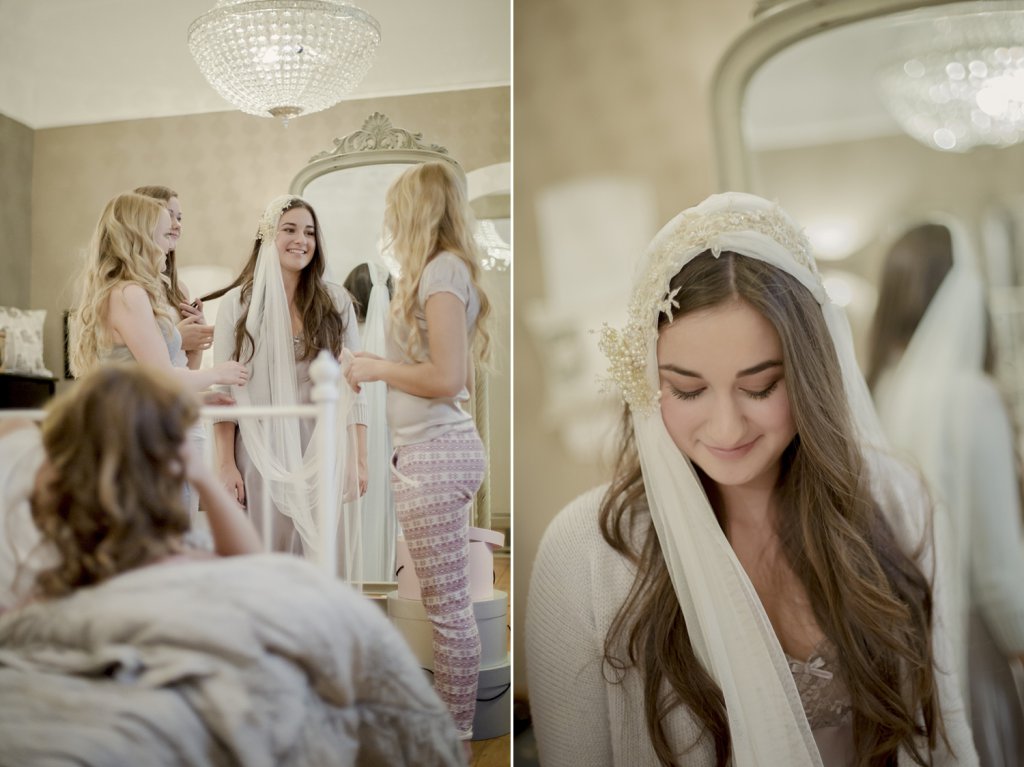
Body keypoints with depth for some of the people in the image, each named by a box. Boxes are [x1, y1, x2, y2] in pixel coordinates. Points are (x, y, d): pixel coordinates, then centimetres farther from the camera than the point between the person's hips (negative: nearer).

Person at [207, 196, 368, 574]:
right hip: (261, 455, 0)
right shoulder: (237, 304, 4)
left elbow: (353, 387, 5)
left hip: (323, 456, 1)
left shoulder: (336, 301, 6)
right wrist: (226, 464, -3)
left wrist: (359, 459, 1)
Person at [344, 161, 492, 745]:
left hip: (433, 454, -10)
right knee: (454, 605, 15)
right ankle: (455, 720, 25)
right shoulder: (451, 267, 17)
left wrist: (377, 368, -8)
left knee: (448, 609, -1)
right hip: (442, 449, 10)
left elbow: (447, 378, -20)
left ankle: (457, 729, 9)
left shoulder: (440, 268, -11)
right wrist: (382, 369, 14)